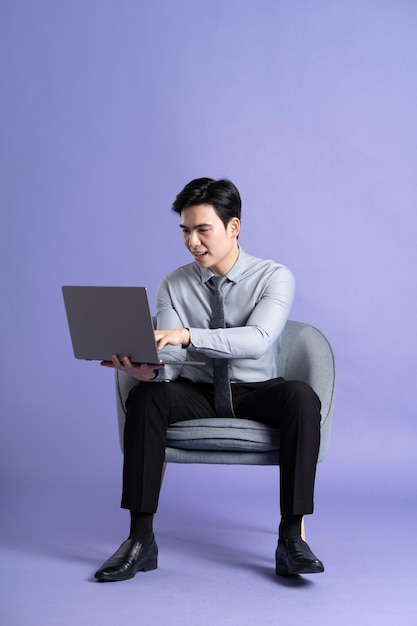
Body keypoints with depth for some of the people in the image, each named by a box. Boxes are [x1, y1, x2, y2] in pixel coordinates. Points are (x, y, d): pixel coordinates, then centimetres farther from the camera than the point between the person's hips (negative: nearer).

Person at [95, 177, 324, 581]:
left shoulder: (273, 277, -8)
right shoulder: (174, 285, 1)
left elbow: (257, 340, -26)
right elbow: (171, 360, -9)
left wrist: (187, 335, -39)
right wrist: (148, 368, -35)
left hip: (254, 394, -1)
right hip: (197, 395, 2)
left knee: (302, 397, -33)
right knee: (145, 396, -29)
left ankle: (291, 539, -29)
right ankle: (140, 539, -25)